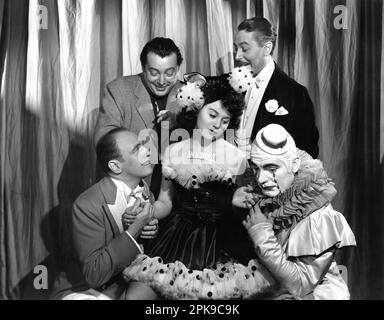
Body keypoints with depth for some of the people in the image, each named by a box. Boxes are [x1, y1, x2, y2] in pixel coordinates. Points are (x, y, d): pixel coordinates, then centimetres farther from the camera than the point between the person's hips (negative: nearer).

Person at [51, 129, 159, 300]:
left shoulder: (145, 191, -3)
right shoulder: (87, 205, -23)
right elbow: (94, 275, -25)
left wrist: (152, 229, -11)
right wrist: (134, 229, -29)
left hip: (125, 286, 6)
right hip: (83, 291, -6)